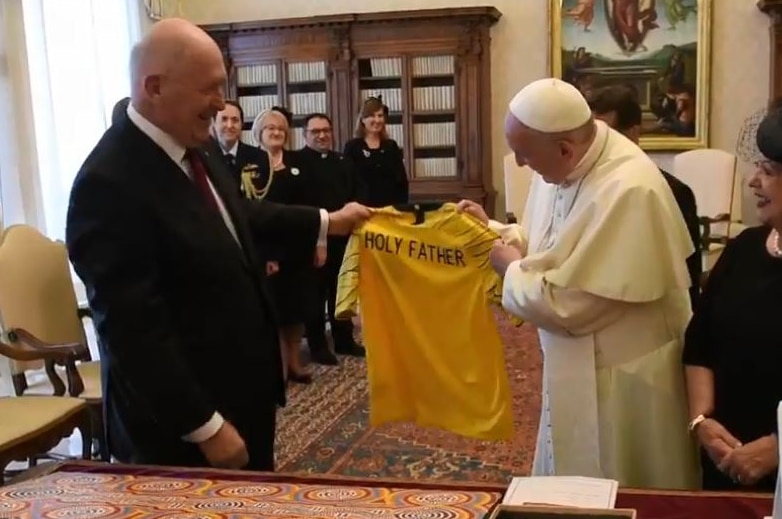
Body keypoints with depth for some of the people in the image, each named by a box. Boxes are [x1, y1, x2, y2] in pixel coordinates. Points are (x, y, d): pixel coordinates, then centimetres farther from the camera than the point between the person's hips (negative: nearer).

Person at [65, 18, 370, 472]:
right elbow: (135, 329, -27)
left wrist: (326, 223, 21)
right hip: (182, 426, -9)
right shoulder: (110, 184, -27)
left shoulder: (192, 152, 1)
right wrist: (206, 427, -22)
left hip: (242, 393, 9)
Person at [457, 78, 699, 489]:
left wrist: (511, 269, -13)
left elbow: (567, 303, -29)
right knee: (570, 489, 24)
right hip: (577, 365, 8)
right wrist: (492, 230, -4)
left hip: (622, 376, -8)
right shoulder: (561, 164, -3)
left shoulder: (628, 192, -31)